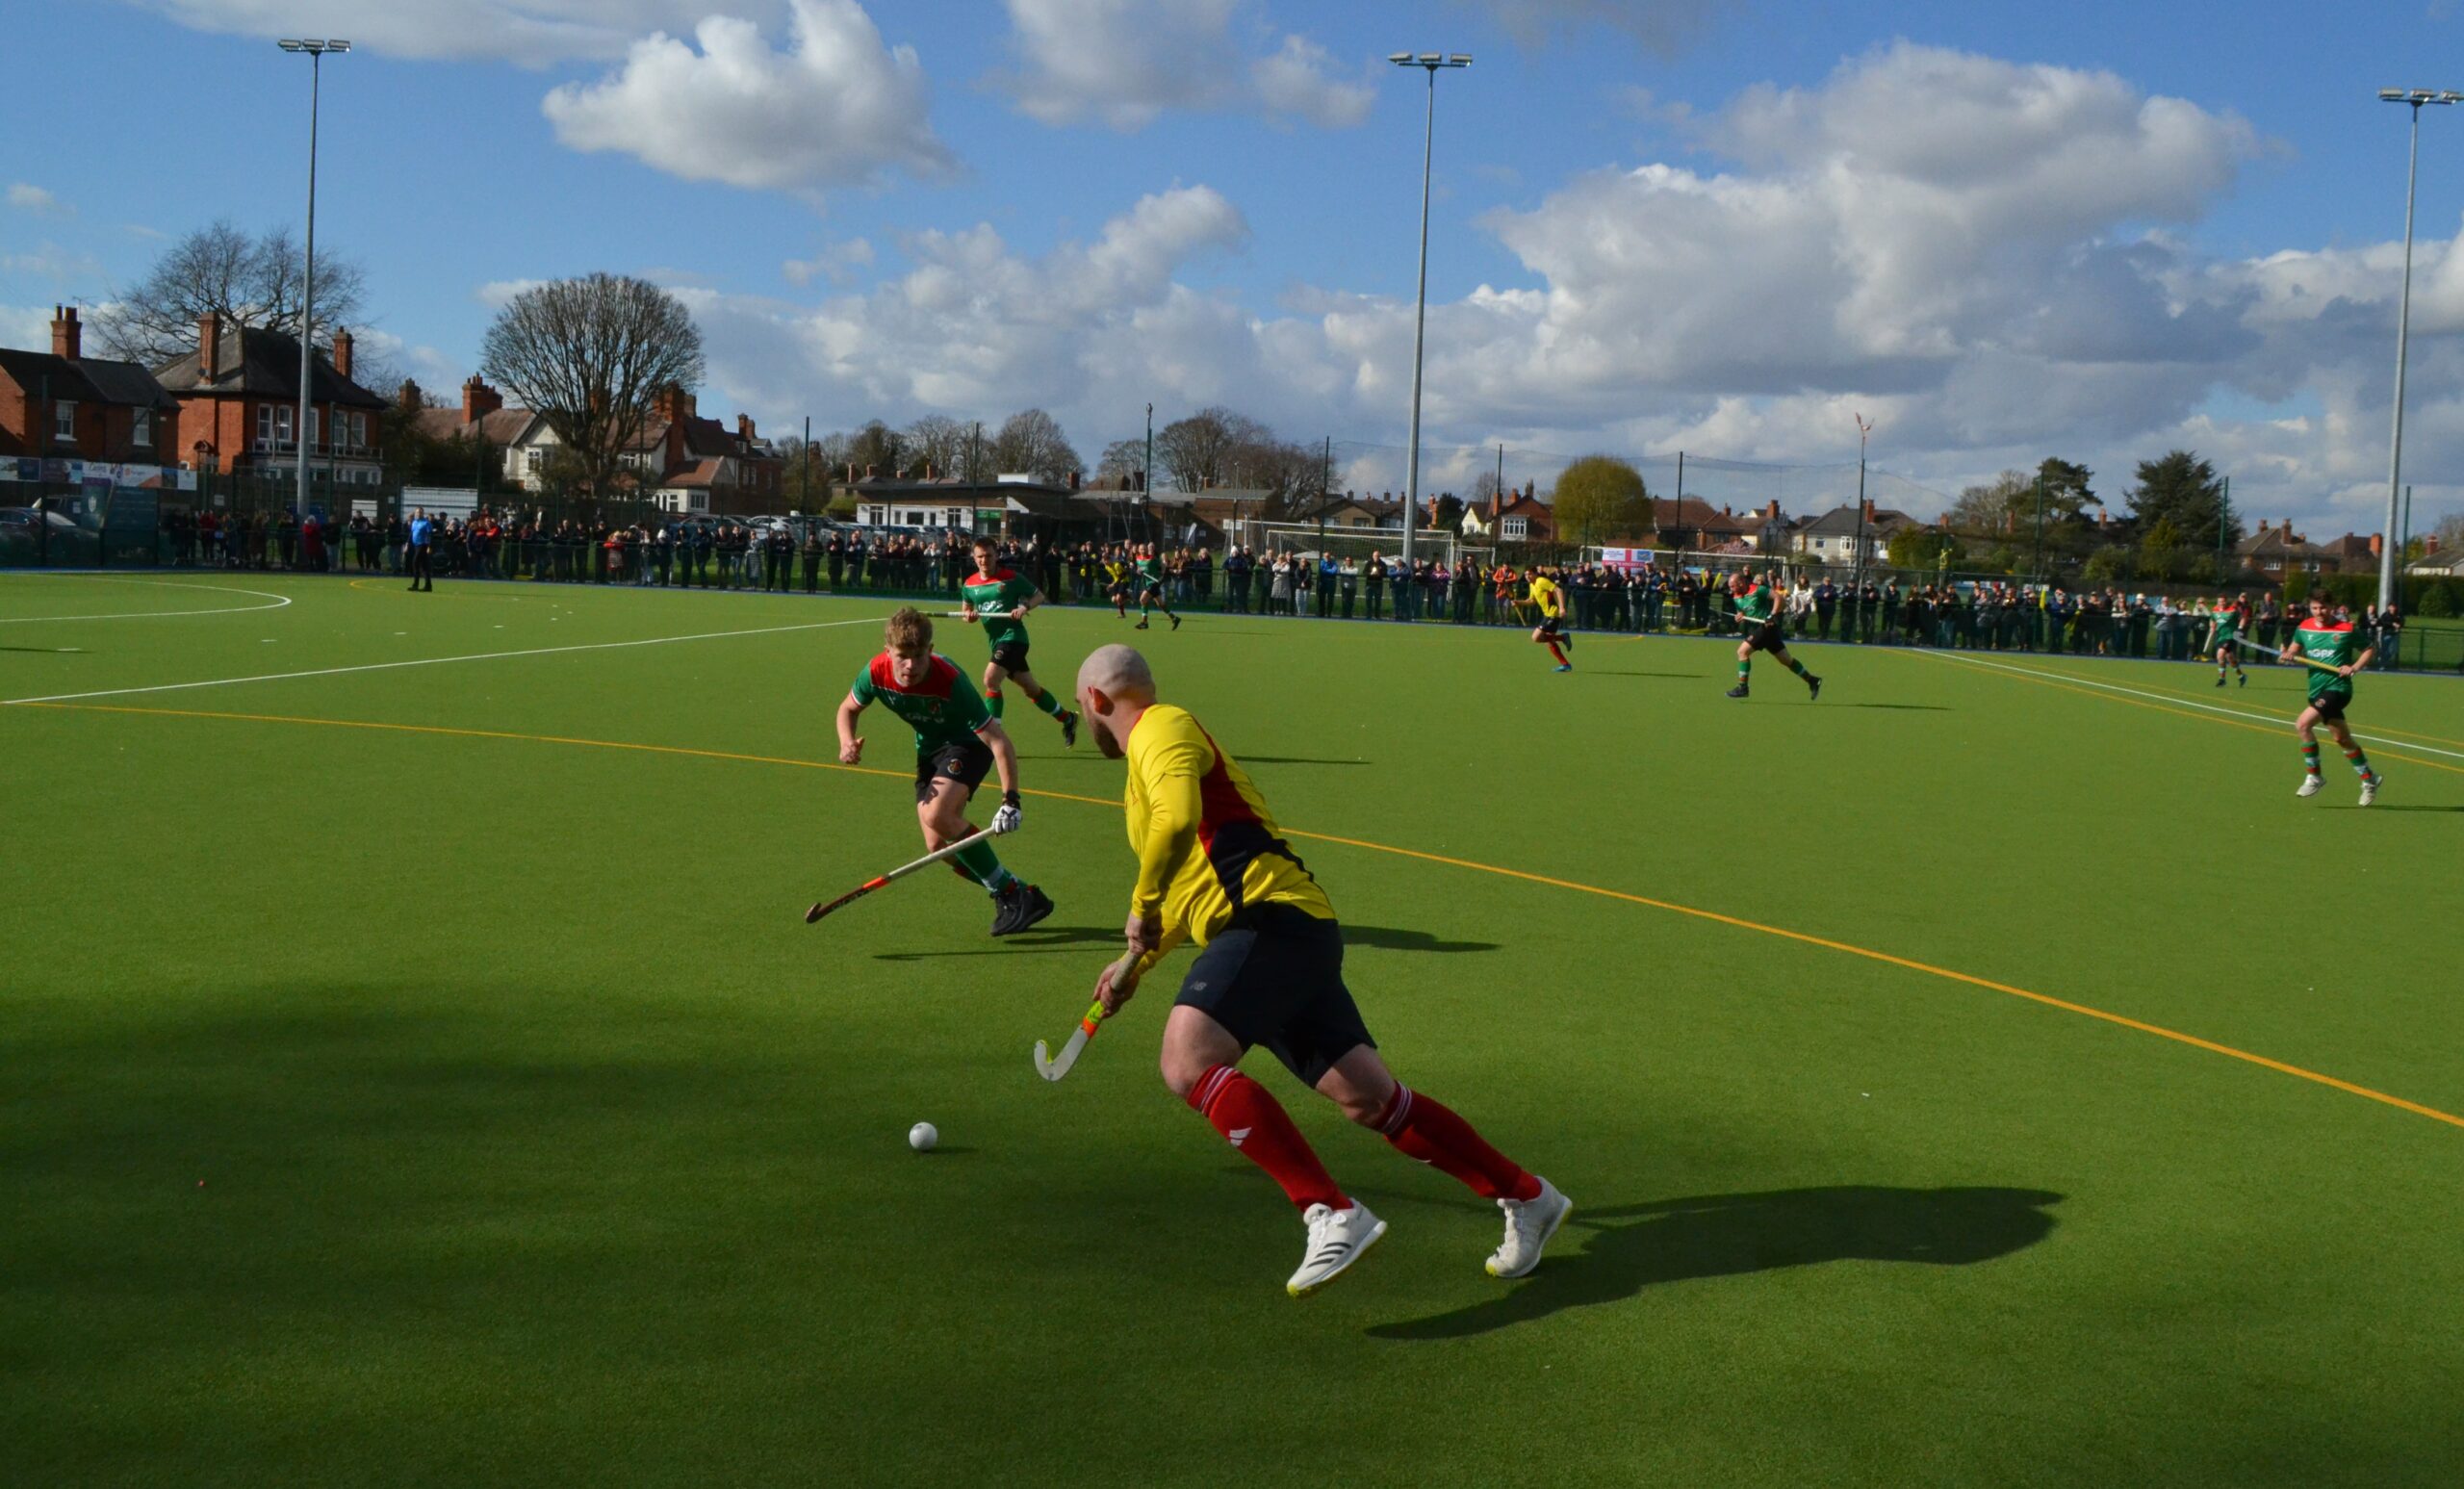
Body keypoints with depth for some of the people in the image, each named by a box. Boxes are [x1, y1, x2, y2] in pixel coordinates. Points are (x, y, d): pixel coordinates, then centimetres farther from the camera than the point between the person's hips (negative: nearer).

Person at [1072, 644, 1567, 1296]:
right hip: (1294, 930, 10)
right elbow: (1198, 886, 40)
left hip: (1272, 917, -10)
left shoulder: (1160, 728, -1)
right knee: (1370, 1096, 8)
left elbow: (1179, 818, -23)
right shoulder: (1154, 756, 30)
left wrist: (1142, 906, -11)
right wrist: (1137, 963, 37)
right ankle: (1528, 1198, 17)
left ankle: (1333, 1214, -28)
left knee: (1189, 1061, -25)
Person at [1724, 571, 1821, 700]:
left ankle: (1742, 687, -9)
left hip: (1766, 626, -8)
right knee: (1785, 659, 13)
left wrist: (1772, 616, -25)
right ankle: (1812, 681, 23)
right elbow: (1742, 612, 18)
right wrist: (1739, 617, -6)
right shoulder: (1736, 597, 5)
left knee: (1742, 651, -16)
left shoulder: (1757, 590, -18)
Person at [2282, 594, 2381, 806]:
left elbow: (2369, 649, 4)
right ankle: (2369, 779, 30)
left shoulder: (2347, 629, -6)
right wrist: (2290, 654, -5)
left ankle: (2313, 777, -9)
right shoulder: (2304, 628, 5)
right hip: (2316, 689, 6)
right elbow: (2295, 648, 18)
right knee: (2343, 739, 14)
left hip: (2337, 687, -6)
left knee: (2303, 724, -22)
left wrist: (2354, 667, -12)